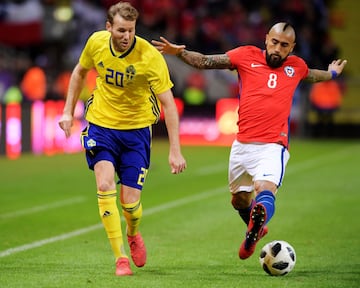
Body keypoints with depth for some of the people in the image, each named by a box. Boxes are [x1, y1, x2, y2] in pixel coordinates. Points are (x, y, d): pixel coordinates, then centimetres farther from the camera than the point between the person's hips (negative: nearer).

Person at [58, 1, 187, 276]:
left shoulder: (150, 56, -21)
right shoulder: (96, 42, -10)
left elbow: (168, 104, -19)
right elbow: (80, 72, 12)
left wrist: (175, 150, -23)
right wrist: (68, 111, 9)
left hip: (136, 129, -2)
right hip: (101, 123, 2)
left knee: (130, 201, -4)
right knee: (105, 186, -19)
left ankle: (134, 235, 34)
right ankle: (120, 258, -12)